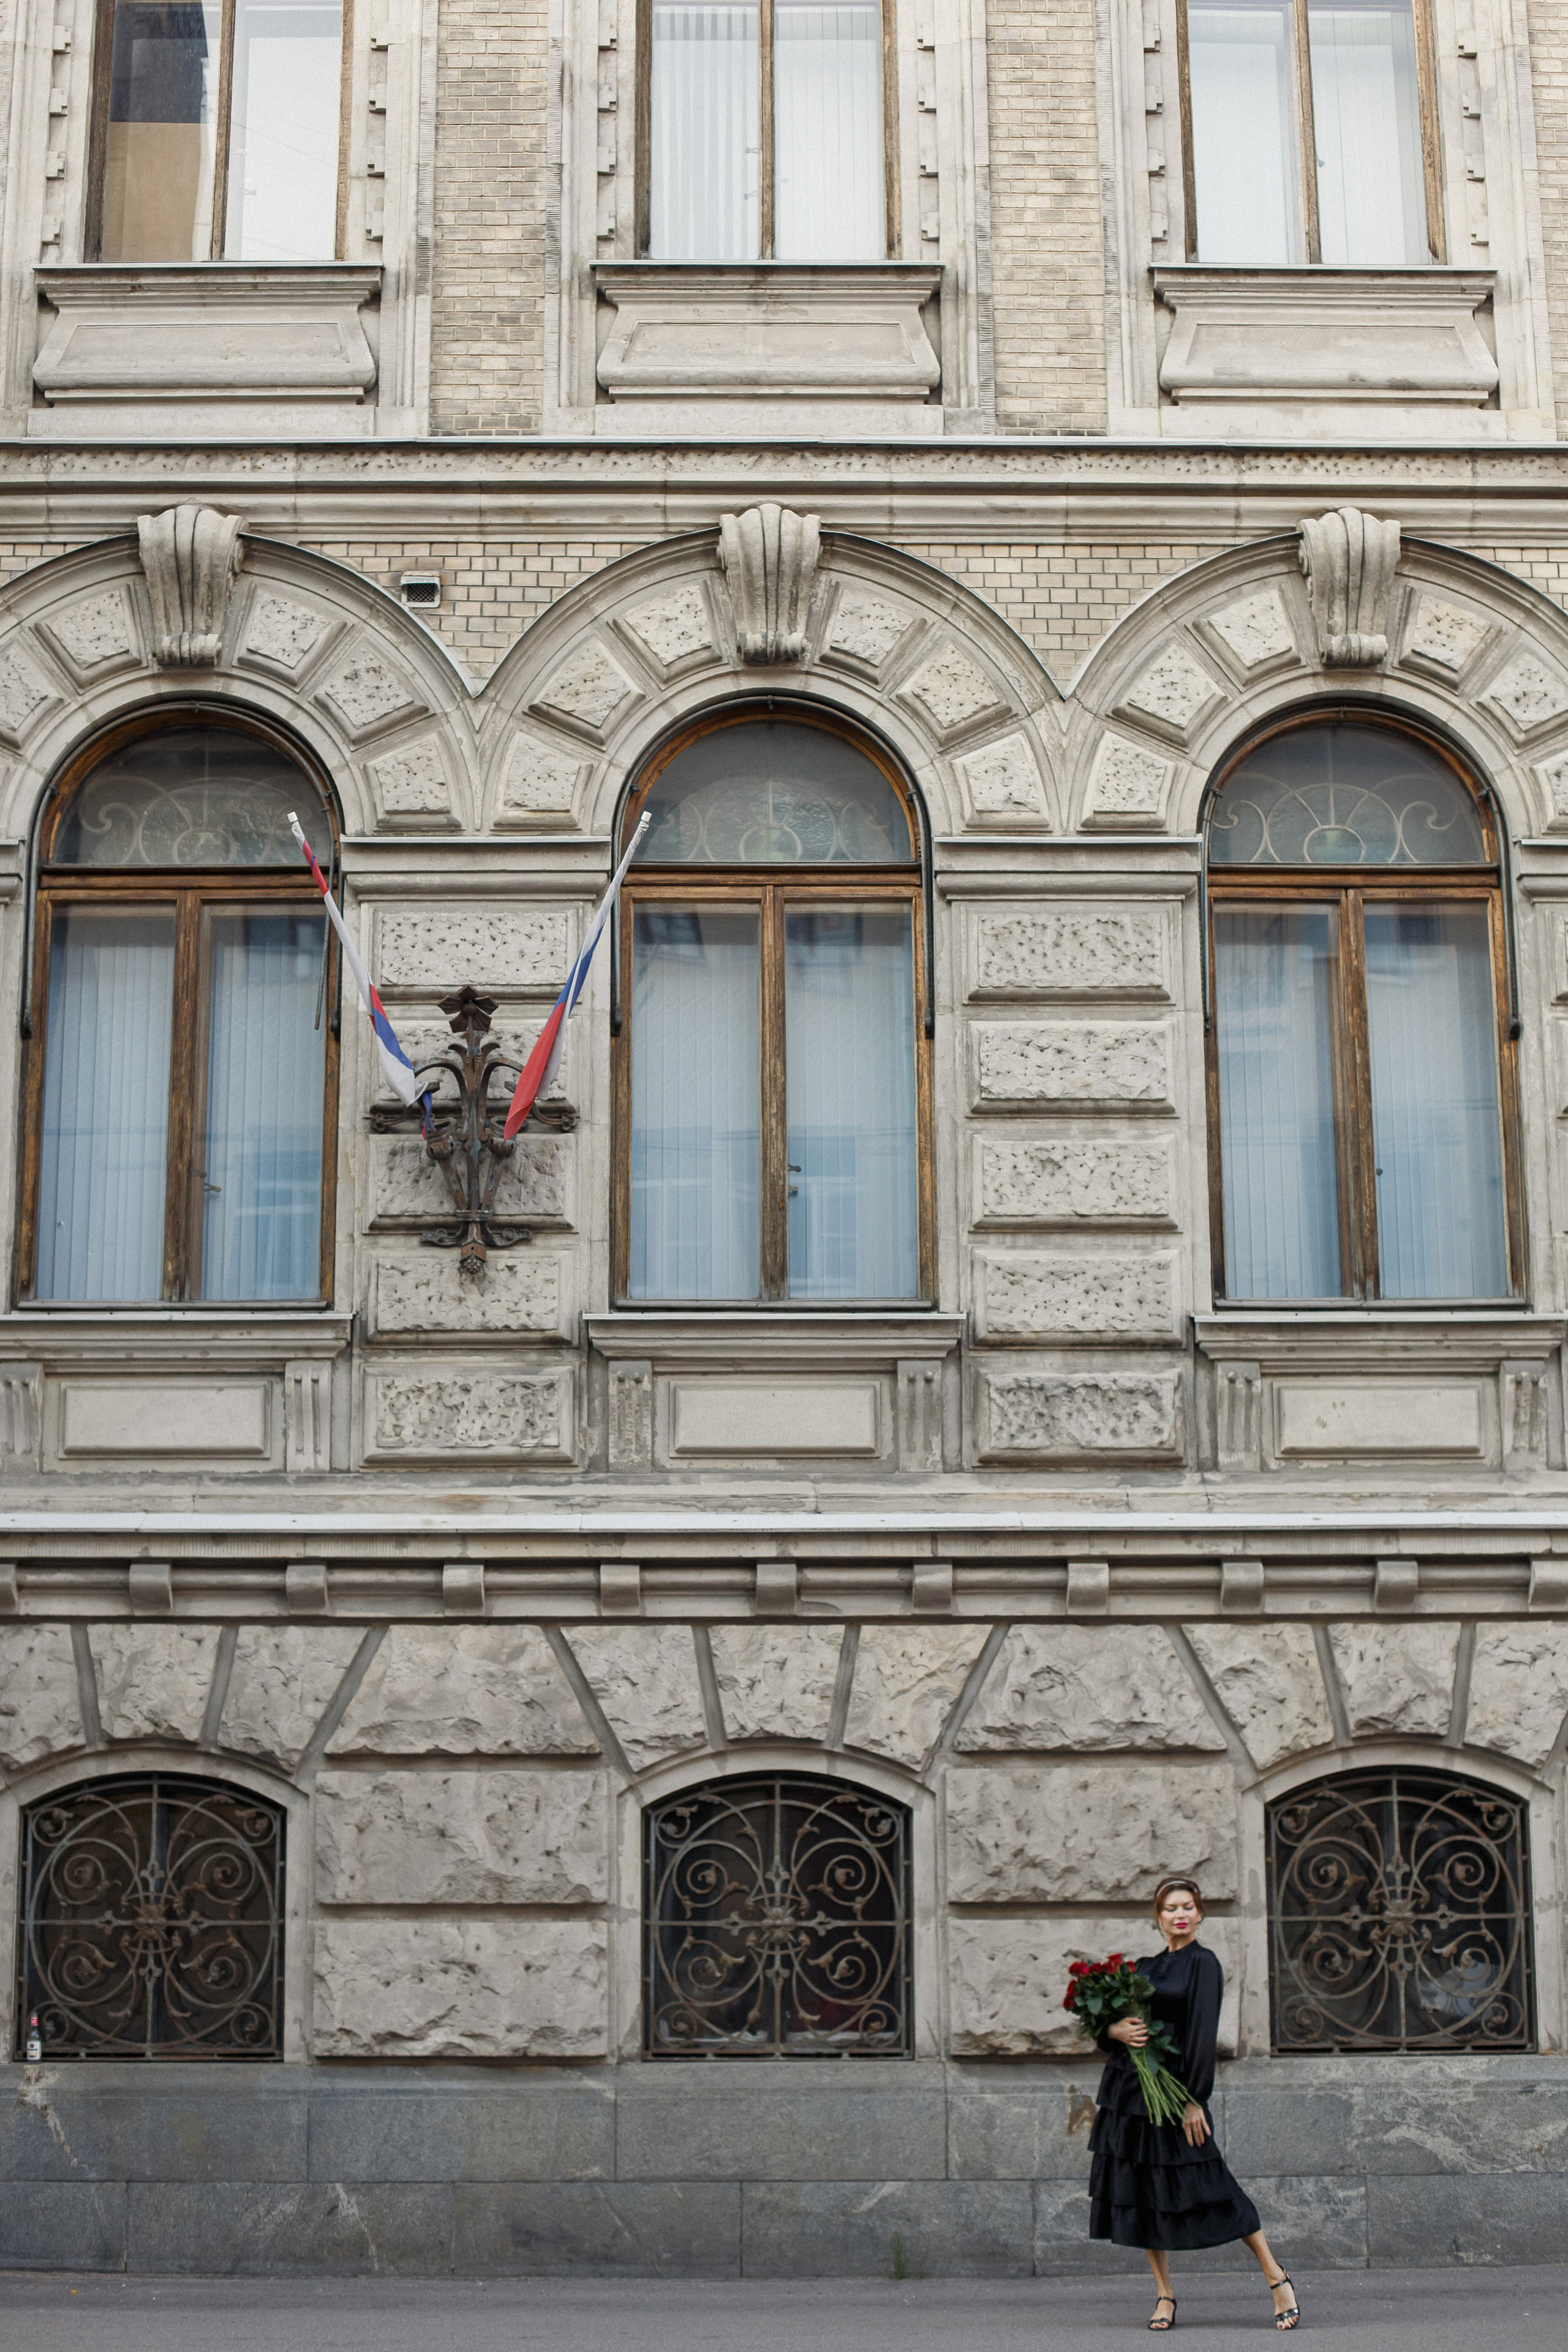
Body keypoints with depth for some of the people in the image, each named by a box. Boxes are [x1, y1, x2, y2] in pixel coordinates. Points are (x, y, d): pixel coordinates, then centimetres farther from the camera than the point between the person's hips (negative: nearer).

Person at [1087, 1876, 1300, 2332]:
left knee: (1206, 2186, -7)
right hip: (1128, 2088, 6)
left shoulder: (1203, 1963, -4)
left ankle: (1276, 2278, 5)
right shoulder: (1145, 1967, 15)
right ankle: (1164, 2295, 13)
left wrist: (1195, 2100, -16)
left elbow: (1203, 2034, -11)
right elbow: (1108, 2023, 12)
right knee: (1143, 2192, 4)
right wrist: (1116, 2030, -12)